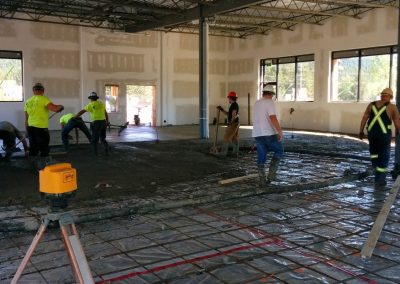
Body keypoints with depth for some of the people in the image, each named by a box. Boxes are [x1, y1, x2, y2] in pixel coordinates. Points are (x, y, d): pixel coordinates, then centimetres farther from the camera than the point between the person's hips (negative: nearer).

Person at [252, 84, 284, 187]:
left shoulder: (256, 104, 15)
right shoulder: (270, 102, -10)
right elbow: (273, 118, -22)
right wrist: (280, 132, -20)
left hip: (257, 134, 7)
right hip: (269, 134, -7)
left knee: (261, 157, 9)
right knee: (279, 151, 13)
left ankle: (262, 180, 9)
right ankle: (271, 173, 4)